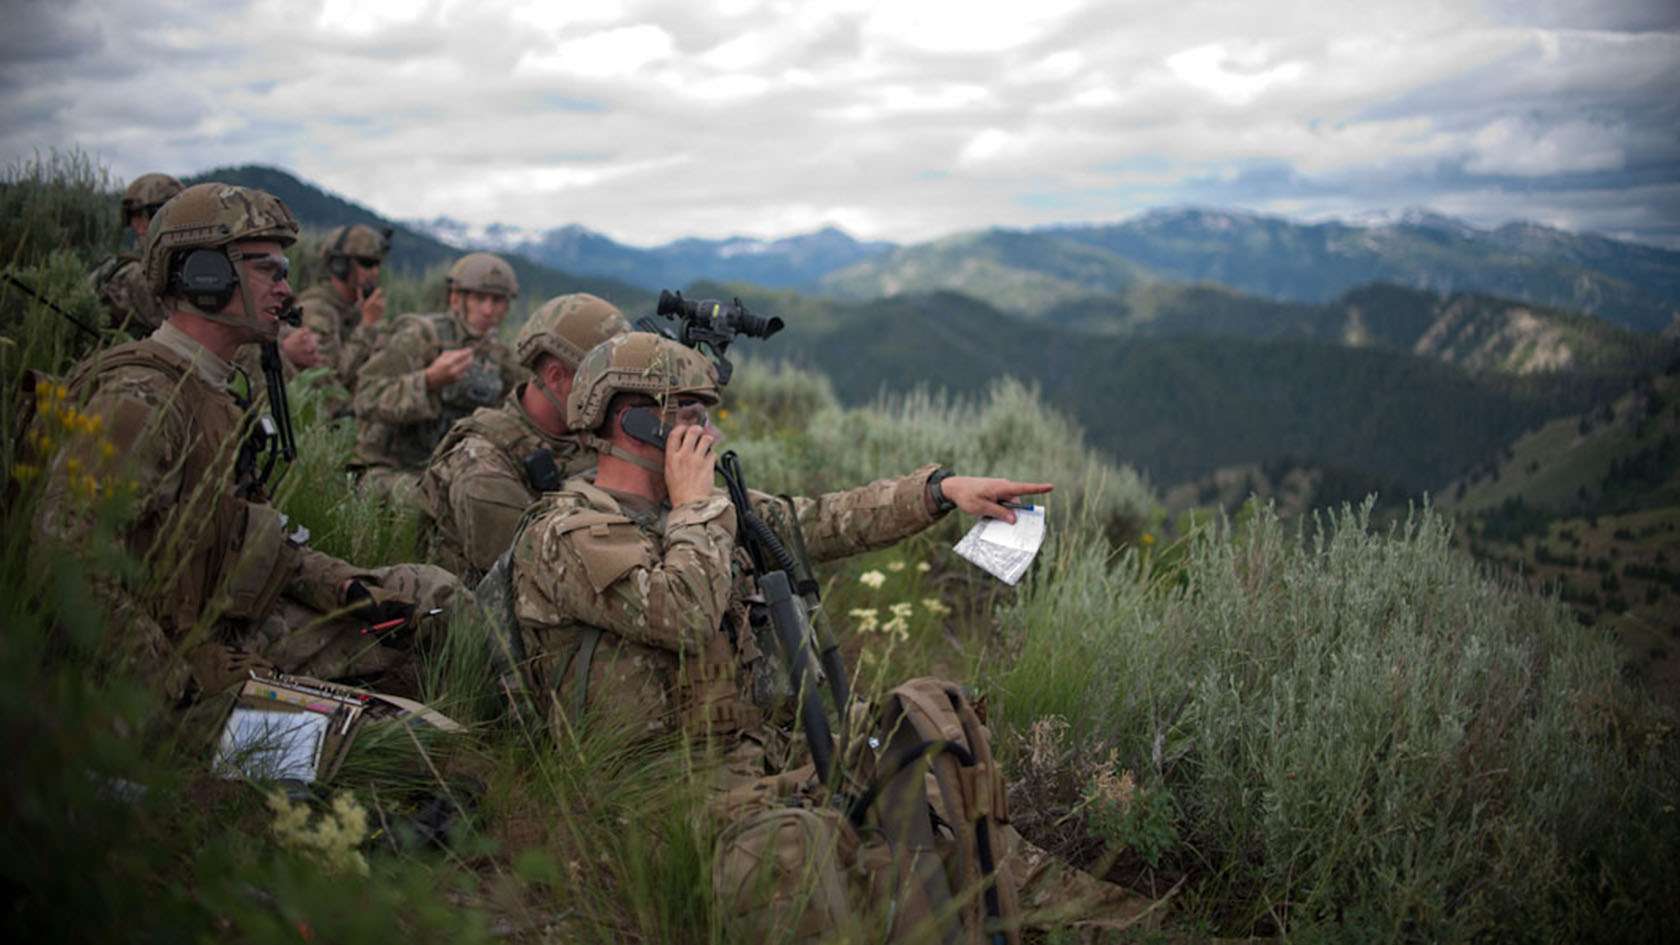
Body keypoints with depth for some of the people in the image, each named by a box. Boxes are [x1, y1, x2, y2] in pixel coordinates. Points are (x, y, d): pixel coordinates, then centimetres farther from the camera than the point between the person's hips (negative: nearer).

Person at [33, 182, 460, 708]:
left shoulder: (209, 393, 11)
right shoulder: (140, 400, -22)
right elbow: (64, 550, -28)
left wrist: (348, 588, 1)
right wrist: (173, 680, -24)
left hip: (237, 617, 10)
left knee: (432, 591, 9)